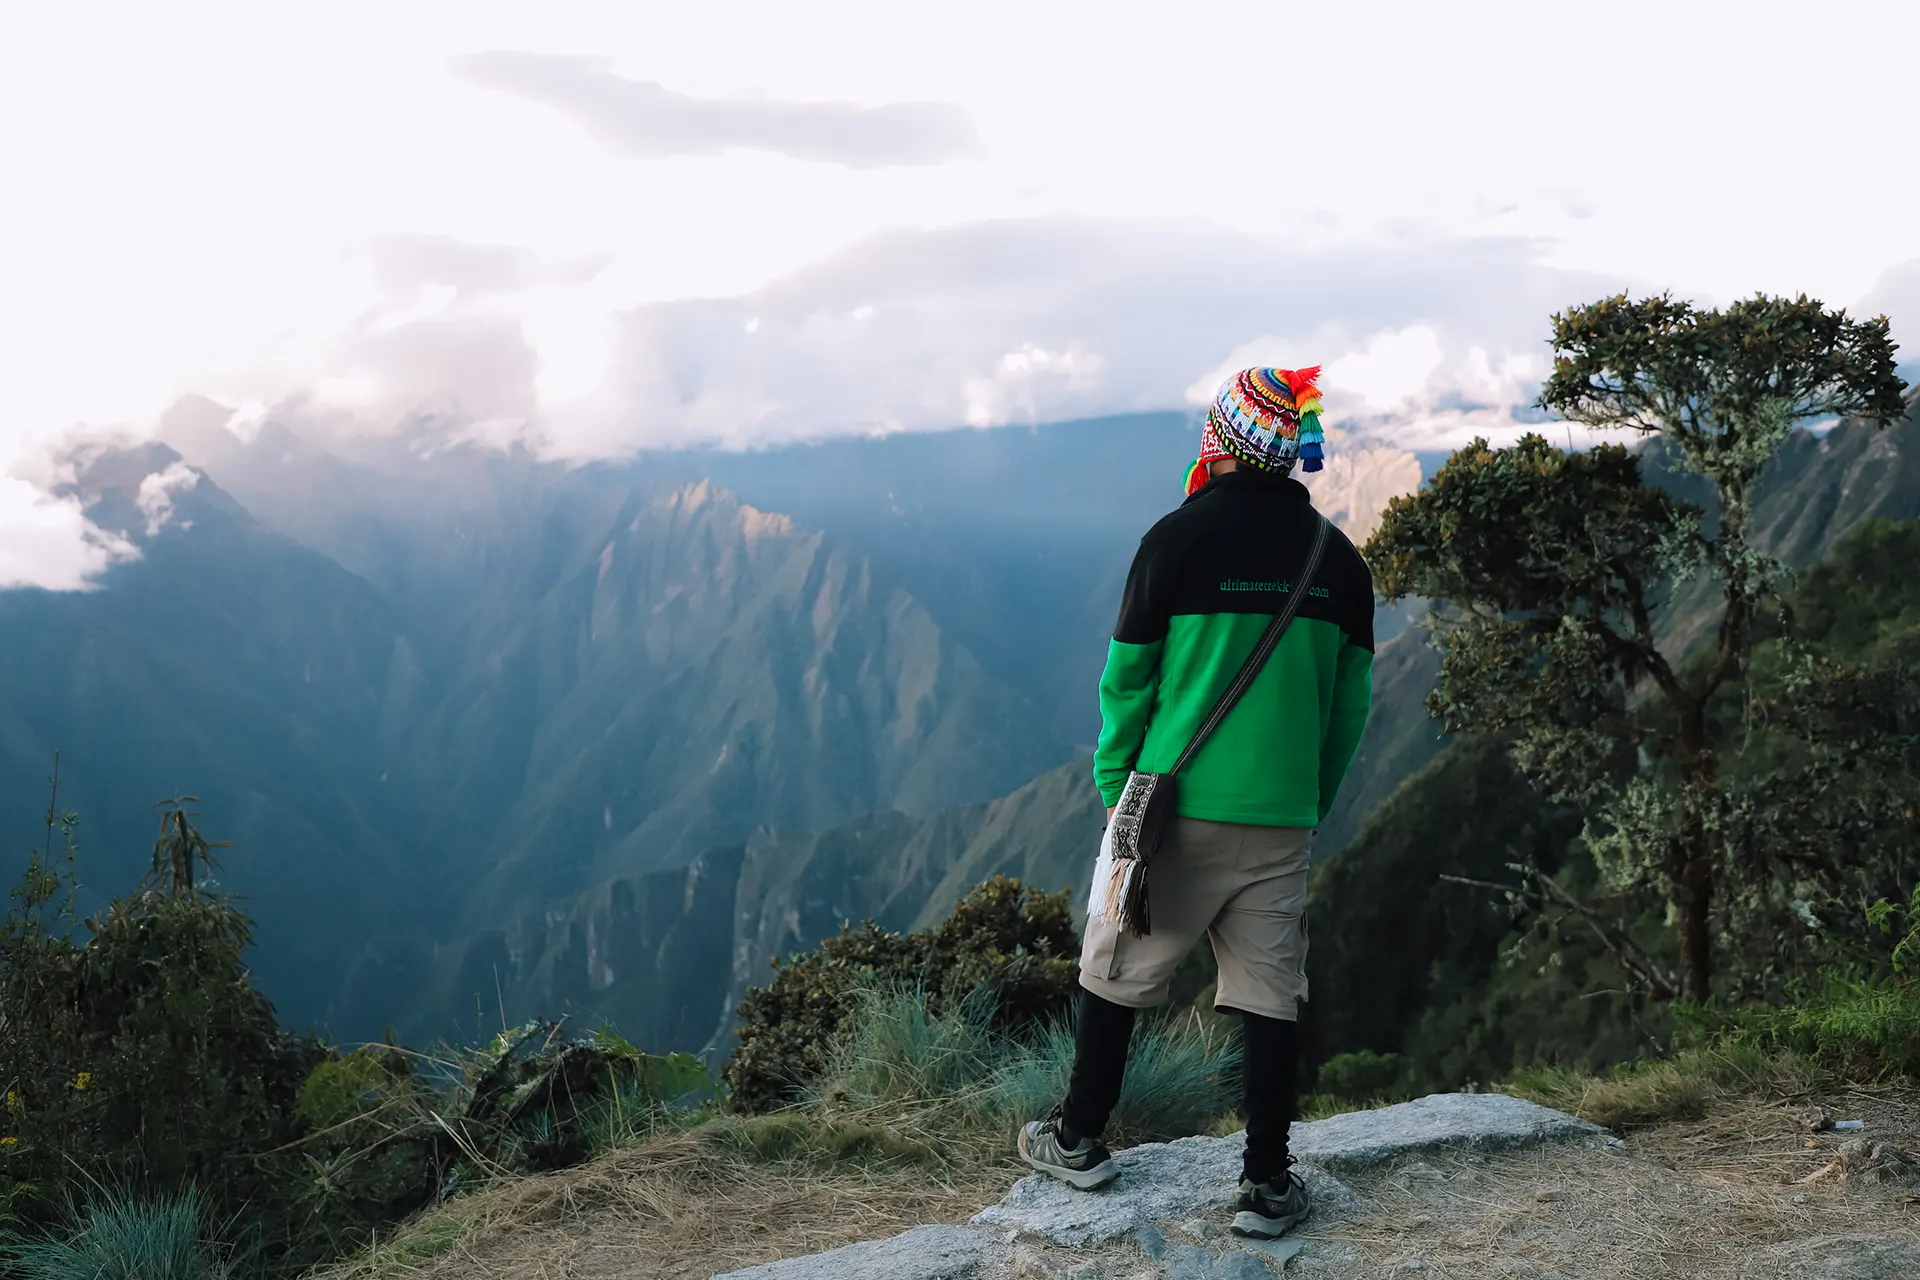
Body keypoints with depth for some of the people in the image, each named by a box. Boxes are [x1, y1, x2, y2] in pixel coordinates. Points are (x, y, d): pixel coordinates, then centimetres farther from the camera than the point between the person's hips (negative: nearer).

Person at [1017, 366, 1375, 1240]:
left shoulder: (1179, 539, -8)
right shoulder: (1338, 558, 4)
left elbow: (1128, 679, -4)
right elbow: (1350, 701, 8)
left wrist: (1115, 783, 7)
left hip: (1174, 806, -3)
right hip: (1282, 816, 3)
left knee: (1118, 970, 13)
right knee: (1270, 995, 8)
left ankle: (1078, 1140, 25)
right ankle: (1267, 1184, 12)